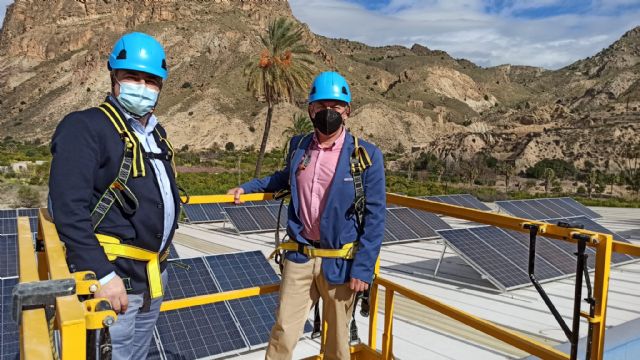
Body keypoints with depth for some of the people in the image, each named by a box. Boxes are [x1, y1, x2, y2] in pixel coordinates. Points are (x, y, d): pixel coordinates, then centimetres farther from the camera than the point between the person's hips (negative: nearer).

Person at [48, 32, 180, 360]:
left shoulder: (155, 131, 12)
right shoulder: (84, 127, -13)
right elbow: (69, 210, -22)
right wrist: (102, 275, -25)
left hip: (153, 276, 8)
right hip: (113, 277, -8)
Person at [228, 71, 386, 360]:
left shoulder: (366, 156, -10)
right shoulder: (298, 146, 3)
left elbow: (374, 217, -10)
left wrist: (363, 267, -14)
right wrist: (247, 187, 16)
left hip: (340, 262, -3)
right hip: (299, 257, 3)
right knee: (283, 331, 7)